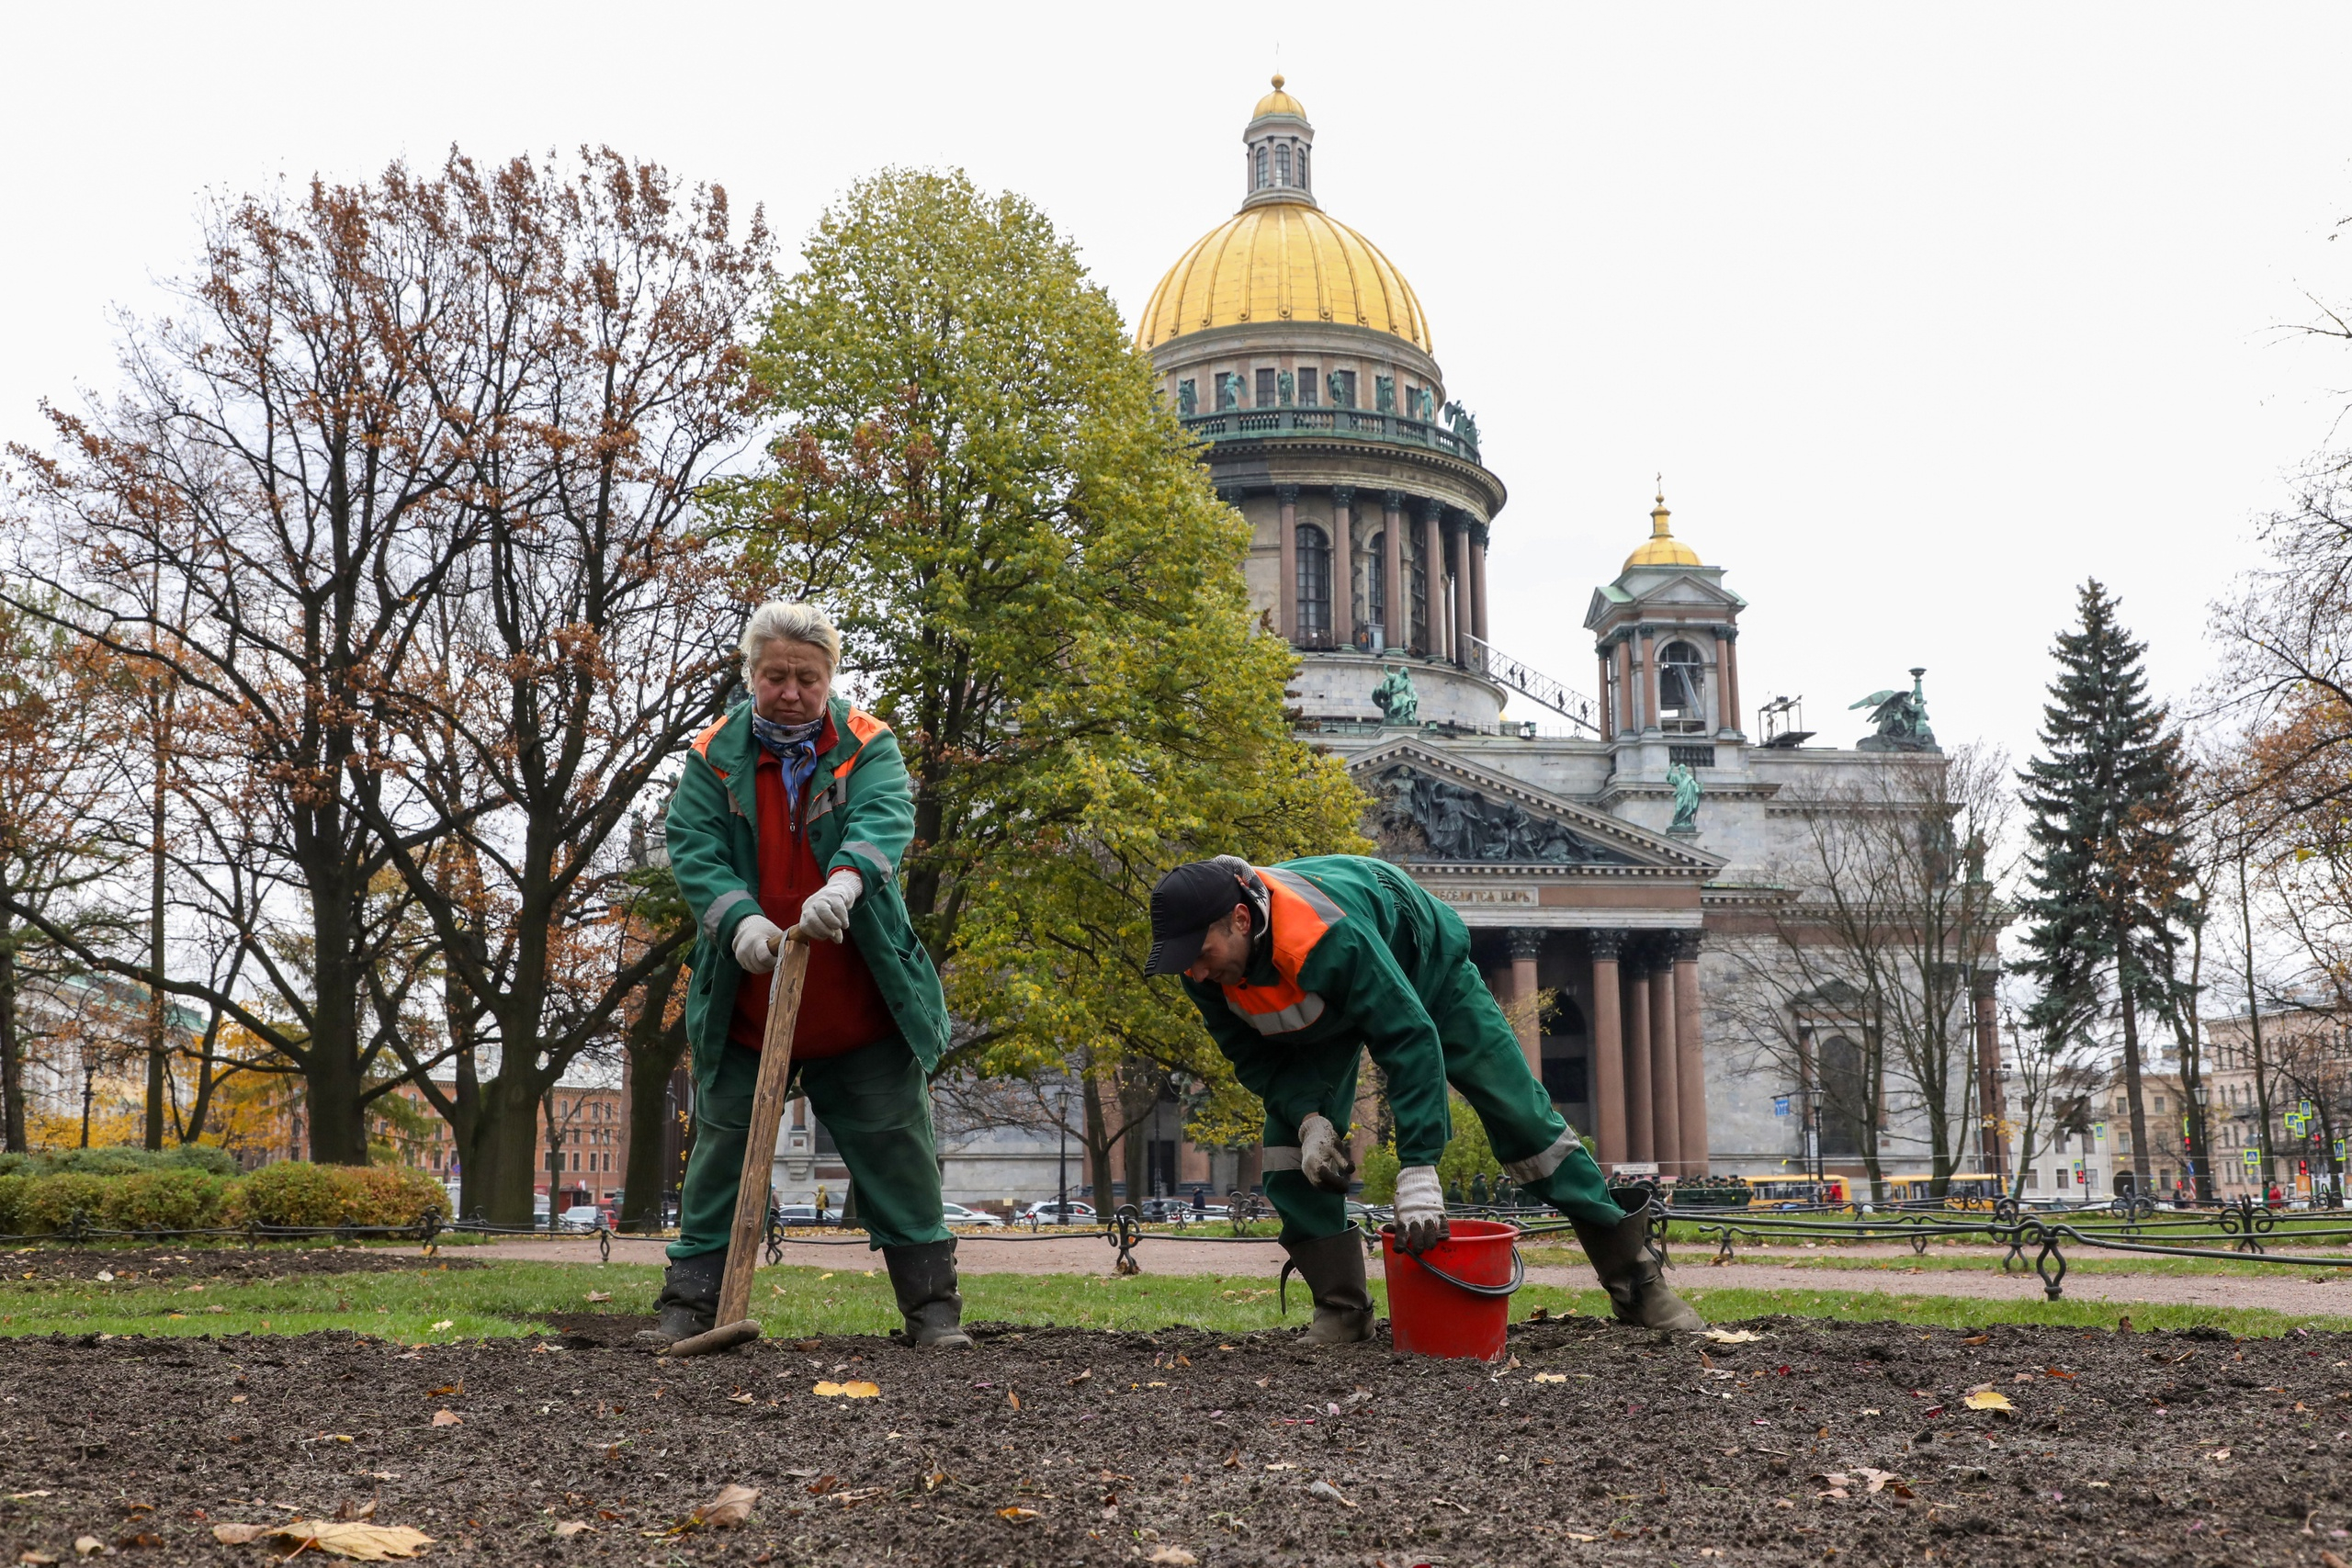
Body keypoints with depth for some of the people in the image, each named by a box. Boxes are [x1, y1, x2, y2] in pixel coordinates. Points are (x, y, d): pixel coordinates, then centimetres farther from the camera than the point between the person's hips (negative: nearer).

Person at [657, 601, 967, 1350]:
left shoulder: (867, 746, -2)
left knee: (897, 1153, 5)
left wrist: (845, 880, -43)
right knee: (722, 1155, 7)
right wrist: (739, 917, -28)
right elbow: (694, 849, -9)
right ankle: (688, 1303, 18)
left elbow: (885, 818, -21)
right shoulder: (714, 755, 2)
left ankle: (933, 1307, 15)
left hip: (860, 1007, 0)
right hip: (746, 1008, 1)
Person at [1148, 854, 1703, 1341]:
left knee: (1520, 1114, -5)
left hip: (1424, 968, -5)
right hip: (1327, 1010, 5)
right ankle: (1341, 1308, -3)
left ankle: (1636, 1278, 6)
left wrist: (1418, 1170, -48)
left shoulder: (1328, 933, -47)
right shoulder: (1206, 966, -27)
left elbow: (1409, 1037, -46)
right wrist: (1307, 1118, -30)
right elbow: (1251, 1055, -12)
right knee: (1290, 1145, -13)